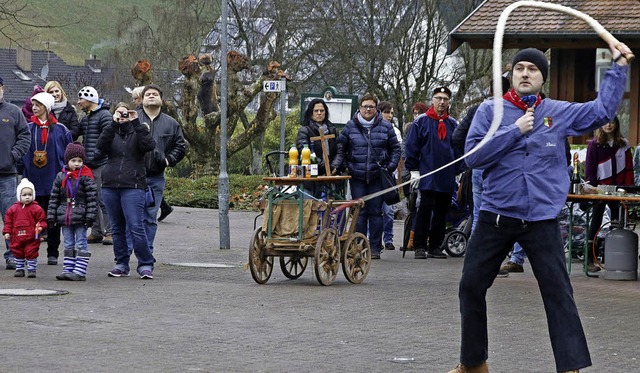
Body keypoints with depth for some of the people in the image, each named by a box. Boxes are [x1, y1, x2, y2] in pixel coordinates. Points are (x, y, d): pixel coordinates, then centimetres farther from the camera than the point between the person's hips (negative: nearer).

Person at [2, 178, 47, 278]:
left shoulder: (36, 209, -5)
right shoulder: (13, 209, 4)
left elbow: (42, 220, -2)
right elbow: (8, 221, 9)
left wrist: (41, 227, -21)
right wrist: (7, 232, 2)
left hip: (32, 238, -3)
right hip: (17, 238, 3)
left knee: (31, 254, 0)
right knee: (18, 254, 12)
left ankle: (31, 269, 11)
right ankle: (19, 269, 24)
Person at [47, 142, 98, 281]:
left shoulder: (85, 177, -5)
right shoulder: (61, 177, 8)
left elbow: (92, 198, -7)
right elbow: (54, 198, 12)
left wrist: (90, 216, -13)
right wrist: (51, 216, 7)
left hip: (80, 218, -5)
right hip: (65, 217, 5)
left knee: (81, 245, -2)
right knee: (68, 245, 11)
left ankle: (80, 272, -2)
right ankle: (67, 270, 15)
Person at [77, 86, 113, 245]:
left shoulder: (104, 115, -9)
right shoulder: (86, 118, 19)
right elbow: (75, 132, 26)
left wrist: (94, 156, -17)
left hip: (100, 164, -9)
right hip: (88, 165, 9)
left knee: (103, 199, -9)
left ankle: (109, 232, -6)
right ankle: (96, 232, 15)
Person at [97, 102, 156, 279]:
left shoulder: (137, 132, 7)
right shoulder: (111, 133, 13)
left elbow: (149, 145, -13)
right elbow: (101, 145, -8)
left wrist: (136, 123, -14)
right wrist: (113, 124, -14)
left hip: (133, 186, -4)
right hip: (110, 186, 4)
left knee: (136, 227, -12)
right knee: (117, 228, 9)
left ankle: (146, 265, -6)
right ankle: (121, 264, 17)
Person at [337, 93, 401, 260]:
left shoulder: (386, 127, 5)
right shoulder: (350, 126, 5)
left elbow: (395, 149, 10)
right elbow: (340, 147, 9)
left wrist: (390, 167, -1)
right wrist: (343, 166, -1)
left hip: (377, 176, 0)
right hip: (357, 177, 0)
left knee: (375, 212, 1)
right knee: (359, 212, 0)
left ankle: (375, 248, 6)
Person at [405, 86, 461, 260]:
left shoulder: (453, 124, 12)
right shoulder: (421, 122, 0)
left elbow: (459, 149, 18)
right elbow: (411, 146, -1)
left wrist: (458, 170, 11)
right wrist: (414, 170, -6)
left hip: (447, 178, 5)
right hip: (427, 176, -5)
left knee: (442, 212, 7)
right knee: (425, 210, -7)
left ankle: (435, 247, 13)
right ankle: (419, 247, -4)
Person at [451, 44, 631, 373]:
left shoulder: (559, 113, 6)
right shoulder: (491, 110, 2)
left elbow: (603, 110, 12)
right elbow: (474, 155, -8)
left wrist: (618, 66, 8)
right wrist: (516, 131, -12)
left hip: (542, 219, 0)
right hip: (496, 216, 1)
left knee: (559, 293, -6)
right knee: (471, 287, 7)